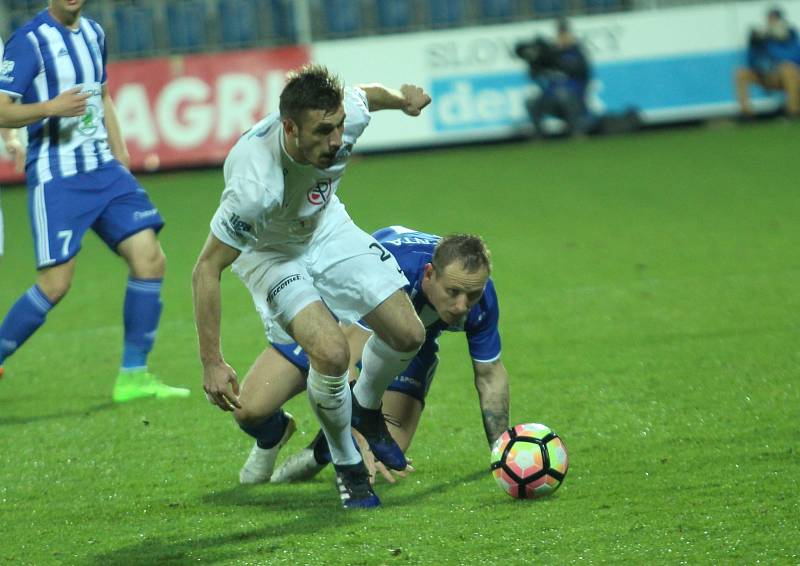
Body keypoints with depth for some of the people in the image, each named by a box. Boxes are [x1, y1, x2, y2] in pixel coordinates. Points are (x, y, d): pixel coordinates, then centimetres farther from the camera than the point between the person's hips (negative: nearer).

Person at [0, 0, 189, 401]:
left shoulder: (93, 34, 13)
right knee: (55, 284, -11)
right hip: (55, 178, -7)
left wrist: (120, 157, 22)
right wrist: (51, 107, -29)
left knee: (149, 258, -6)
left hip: (103, 171, 7)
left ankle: (133, 376, 2)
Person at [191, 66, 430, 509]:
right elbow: (207, 269, -34)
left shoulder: (345, 115, -30)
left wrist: (404, 99, 19)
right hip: (269, 252, -5)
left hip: (326, 228, 6)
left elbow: (369, 94, -3)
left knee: (407, 335, -1)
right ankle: (346, 465, 3)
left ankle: (366, 409, 33)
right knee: (331, 352, -25)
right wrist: (212, 364, -33)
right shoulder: (255, 185, -44)